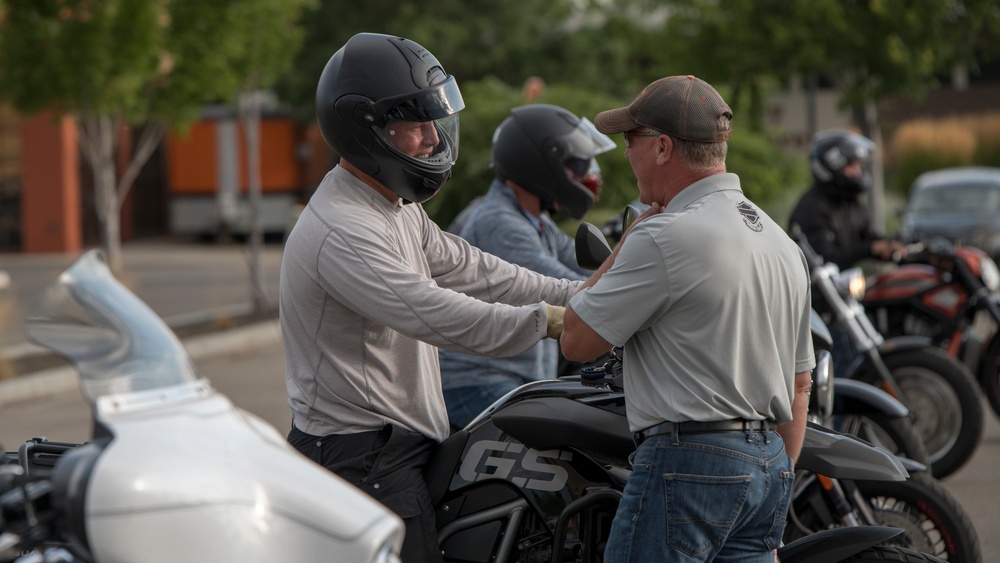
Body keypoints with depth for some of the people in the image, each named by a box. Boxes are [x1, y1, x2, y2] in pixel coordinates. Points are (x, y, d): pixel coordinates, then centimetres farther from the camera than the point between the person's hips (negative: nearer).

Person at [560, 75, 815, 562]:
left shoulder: (664, 237, -14)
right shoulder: (781, 242, 15)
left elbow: (576, 341, -7)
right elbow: (799, 383, 19)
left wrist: (625, 242, 1)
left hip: (688, 465, -9)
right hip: (771, 463, 9)